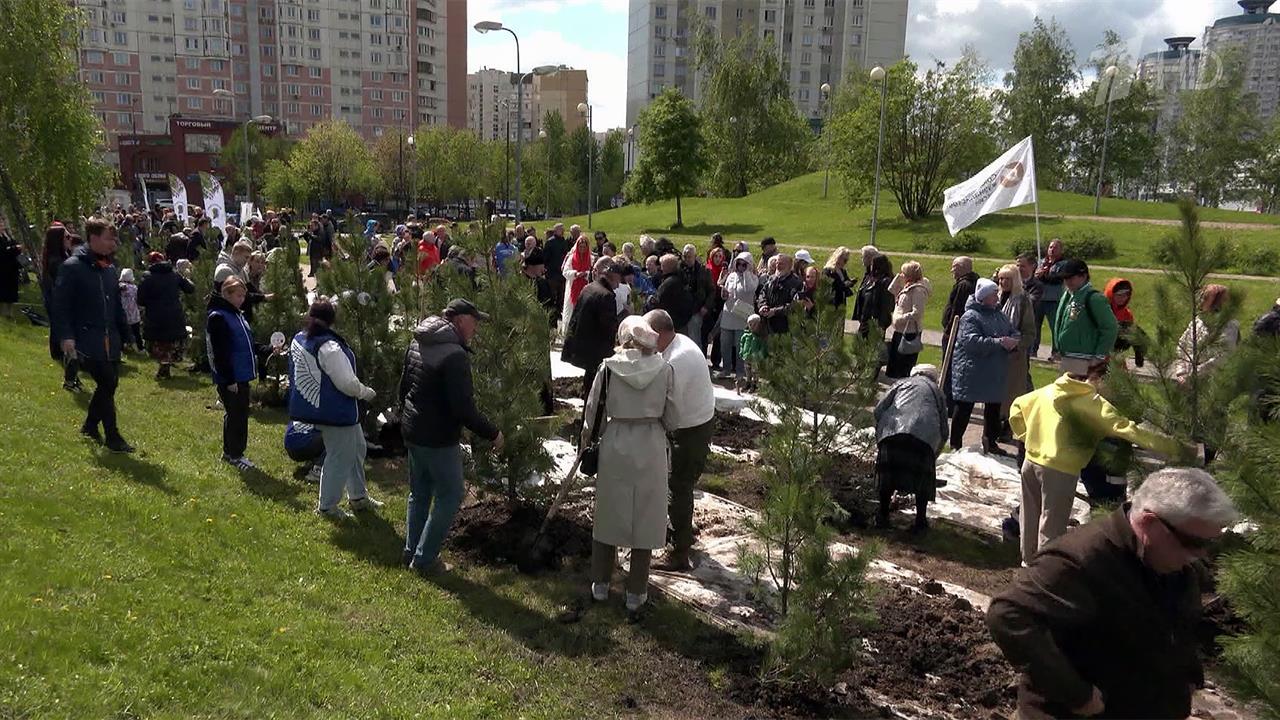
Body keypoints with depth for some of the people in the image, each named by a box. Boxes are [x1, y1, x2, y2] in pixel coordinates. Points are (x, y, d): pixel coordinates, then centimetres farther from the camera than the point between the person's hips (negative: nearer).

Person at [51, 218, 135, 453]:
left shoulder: (111, 269, 12)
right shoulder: (72, 267, -9)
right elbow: (60, 304, -11)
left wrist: (124, 332, 15)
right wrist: (65, 336, -18)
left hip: (110, 340, 7)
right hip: (87, 340, -7)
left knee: (110, 383, 11)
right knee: (106, 384, -8)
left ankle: (90, 426, 32)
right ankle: (112, 437, 2)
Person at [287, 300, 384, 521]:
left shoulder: (299, 340, 4)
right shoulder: (329, 347, -25)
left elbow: (297, 374, 16)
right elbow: (348, 383, -25)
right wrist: (367, 393, -5)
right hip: (336, 412, -10)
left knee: (357, 448, 21)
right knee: (339, 458, 3)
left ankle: (358, 496, 33)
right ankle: (327, 506, 15)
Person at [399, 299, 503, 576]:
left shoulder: (417, 343, 5)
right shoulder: (454, 355, -24)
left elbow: (403, 387, 16)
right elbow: (464, 410, -26)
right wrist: (492, 433, -14)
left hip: (412, 433, 9)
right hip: (439, 439, -9)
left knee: (419, 493, 21)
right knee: (450, 496, 5)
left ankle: (412, 553, 30)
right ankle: (424, 560, 10)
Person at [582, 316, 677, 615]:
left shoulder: (609, 367, -7)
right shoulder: (664, 369, -6)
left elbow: (592, 410, 0)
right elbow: (671, 418, 0)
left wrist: (587, 441, 15)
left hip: (615, 445, 0)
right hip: (651, 448, 0)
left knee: (609, 512, 16)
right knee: (645, 517, 10)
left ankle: (600, 584, 27)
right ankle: (636, 594, 17)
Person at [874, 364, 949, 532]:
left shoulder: (901, 383, 31)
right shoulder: (937, 391, 32)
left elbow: (878, 409, 16)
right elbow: (944, 431, 27)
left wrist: (879, 436, 27)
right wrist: (934, 455, 39)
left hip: (892, 430, 0)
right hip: (924, 436, 0)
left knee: (888, 473, 16)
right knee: (922, 476, 17)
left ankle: (883, 516, 23)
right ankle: (920, 521, 19)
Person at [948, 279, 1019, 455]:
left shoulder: (999, 315, 11)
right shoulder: (970, 316, -13)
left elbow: (1014, 333, 13)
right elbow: (972, 341, -26)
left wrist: (1012, 341, -11)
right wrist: (999, 342, -28)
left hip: (995, 373, 8)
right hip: (971, 372, -8)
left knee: (994, 407, 16)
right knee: (964, 408, 0)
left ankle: (990, 442, 30)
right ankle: (955, 444, 10)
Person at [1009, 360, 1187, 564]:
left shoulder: (1049, 390, 8)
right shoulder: (1094, 403, -12)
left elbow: (1017, 406, 17)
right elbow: (1127, 429, -18)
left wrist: (1025, 436, 19)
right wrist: (1174, 448, -17)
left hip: (1031, 461, 7)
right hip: (1059, 470, -7)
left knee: (1031, 516, 22)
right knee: (1052, 526, 7)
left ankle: (1029, 559, 38)